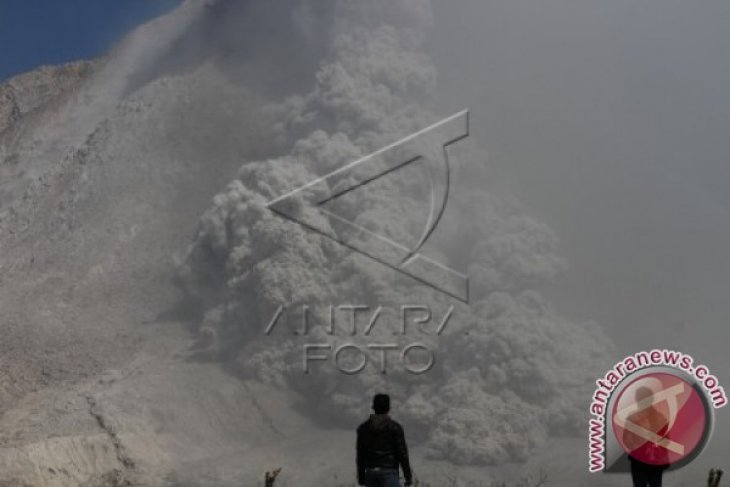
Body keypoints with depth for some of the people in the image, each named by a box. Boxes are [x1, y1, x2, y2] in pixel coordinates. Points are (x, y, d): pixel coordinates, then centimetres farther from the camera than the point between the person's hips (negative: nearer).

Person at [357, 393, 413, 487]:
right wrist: (408, 476, 2)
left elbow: (360, 456, 8)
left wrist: (361, 478, 14)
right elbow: (402, 452, -5)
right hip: (389, 472, -4)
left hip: (370, 473, 4)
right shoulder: (395, 427, -3)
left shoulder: (363, 428, 7)